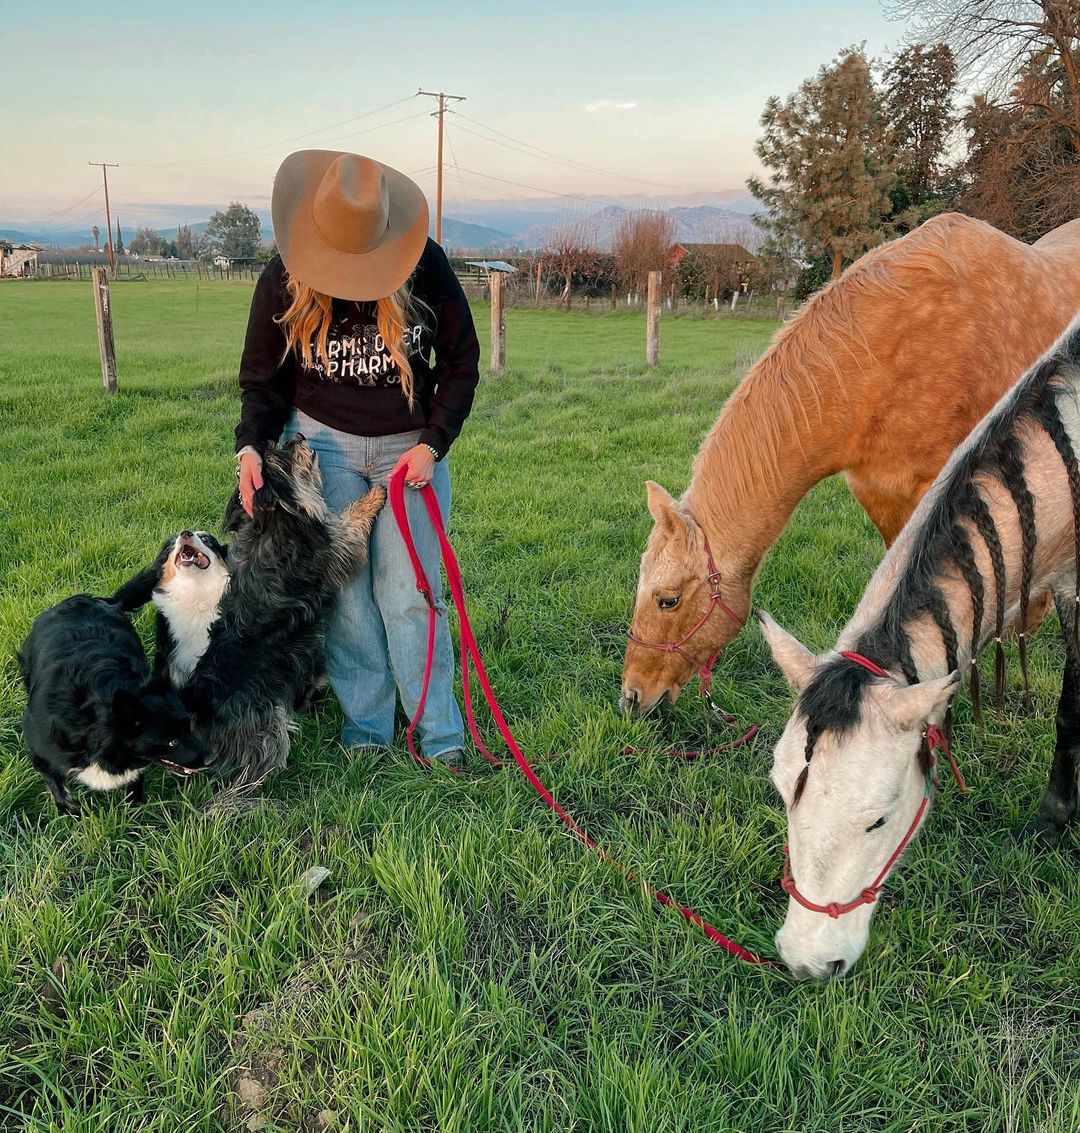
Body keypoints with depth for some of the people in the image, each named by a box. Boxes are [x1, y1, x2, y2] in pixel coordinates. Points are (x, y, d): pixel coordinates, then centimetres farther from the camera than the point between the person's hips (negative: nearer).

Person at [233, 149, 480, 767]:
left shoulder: (427, 265, -10)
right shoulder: (283, 279, -7)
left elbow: (461, 361, 0)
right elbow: (264, 380, 2)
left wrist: (434, 443, -8)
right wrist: (251, 445, -17)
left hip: (411, 447, -1)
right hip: (322, 442, 1)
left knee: (407, 594, -4)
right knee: (343, 591, -1)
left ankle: (442, 737, 8)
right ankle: (366, 731, 13)